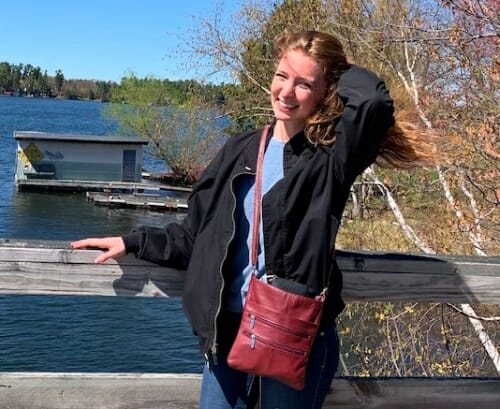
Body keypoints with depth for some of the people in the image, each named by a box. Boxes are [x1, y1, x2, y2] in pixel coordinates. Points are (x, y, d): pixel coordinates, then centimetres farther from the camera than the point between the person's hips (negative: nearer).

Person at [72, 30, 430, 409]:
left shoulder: (330, 159, -8)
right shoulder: (241, 149, 7)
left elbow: (373, 99, -28)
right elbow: (198, 234, 13)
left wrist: (339, 70, -8)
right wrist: (133, 242, 9)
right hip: (229, 327, 4)